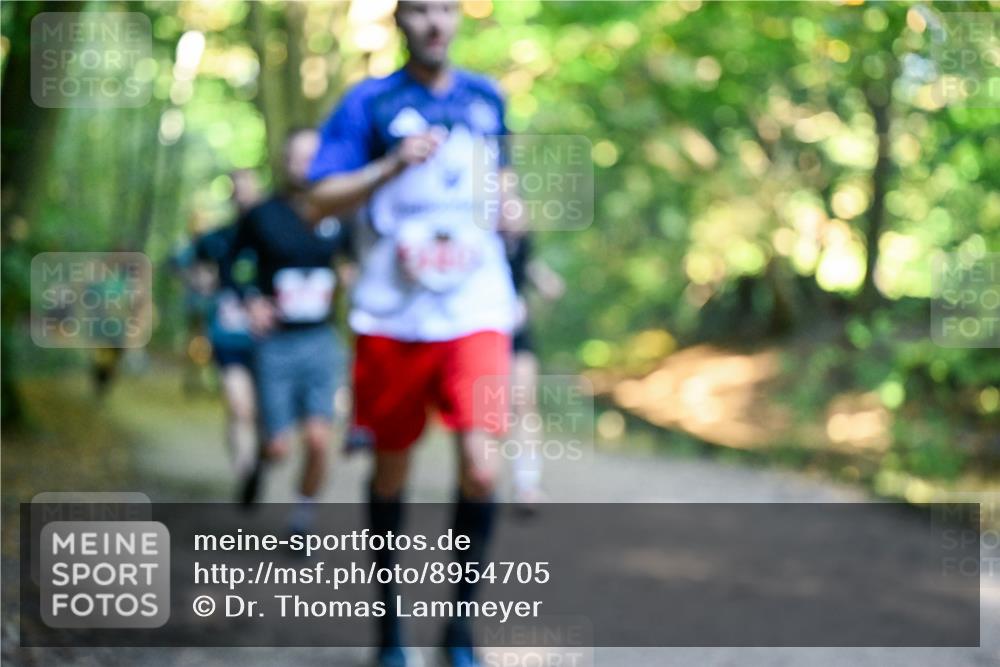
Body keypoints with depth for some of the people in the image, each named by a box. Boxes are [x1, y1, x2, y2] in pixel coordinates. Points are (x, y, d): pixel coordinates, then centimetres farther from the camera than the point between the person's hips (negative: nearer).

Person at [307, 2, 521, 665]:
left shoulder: (486, 97, 12)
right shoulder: (369, 102, 1)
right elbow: (321, 200, -6)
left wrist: (509, 207, 8)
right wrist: (393, 165, -21)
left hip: (477, 313, 2)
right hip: (392, 316, -1)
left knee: (481, 467, -14)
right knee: (392, 467, 9)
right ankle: (389, 614, 29)